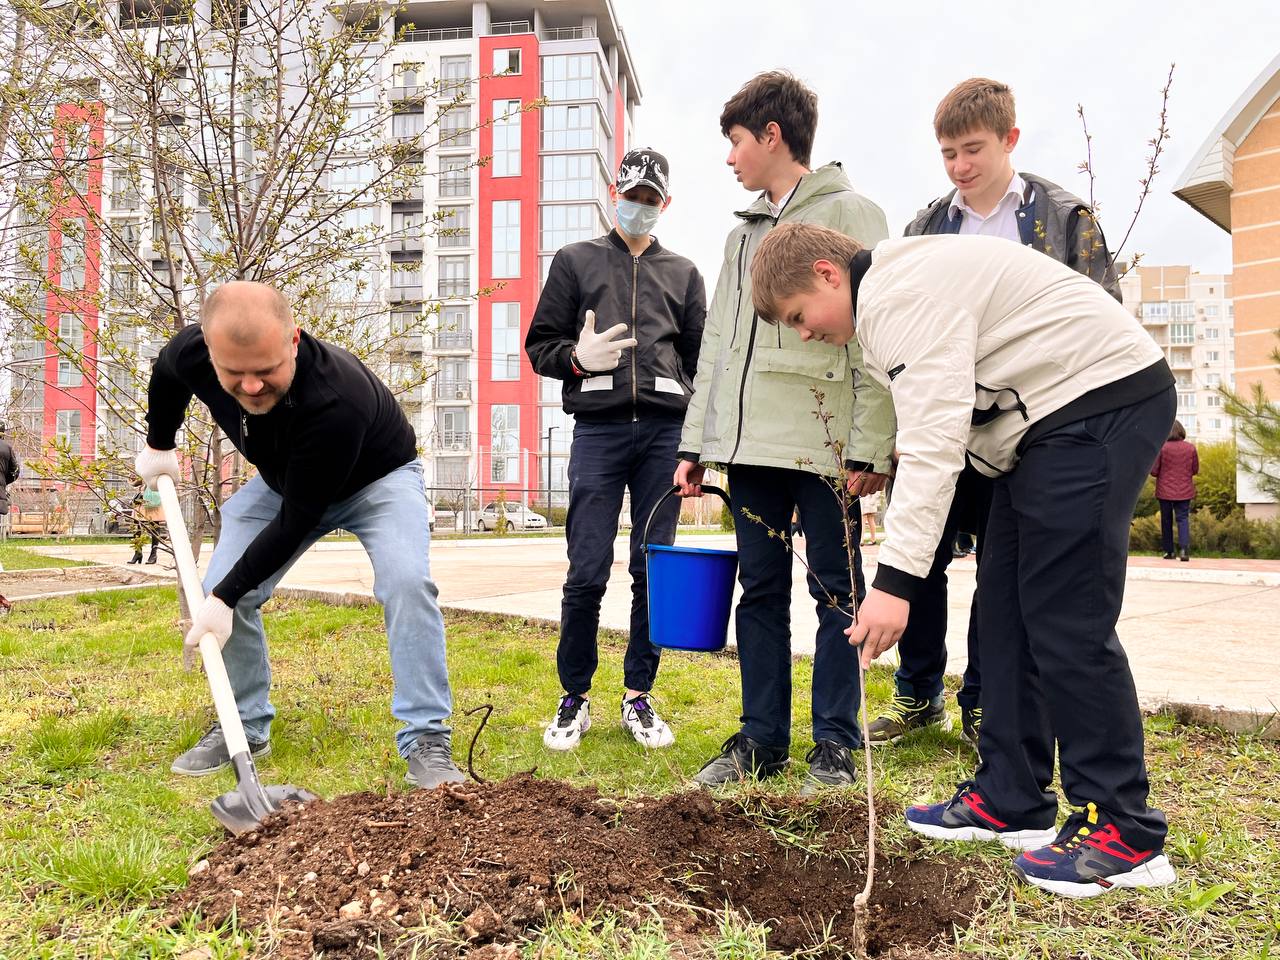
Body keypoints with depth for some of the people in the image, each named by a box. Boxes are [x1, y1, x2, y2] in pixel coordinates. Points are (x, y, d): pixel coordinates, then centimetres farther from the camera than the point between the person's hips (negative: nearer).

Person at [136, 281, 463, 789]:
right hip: (283, 478, 5)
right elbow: (167, 374, 3)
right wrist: (158, 446, 13)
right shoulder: (190, 353, -27)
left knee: (407, 581, -29)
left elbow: (296, 520, -33)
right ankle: (246, 726, 13)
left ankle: (425, 741, -20)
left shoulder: (336, 400, -43)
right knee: (219, 590, -8)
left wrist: (226, 597, -31)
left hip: (376, 477, -5)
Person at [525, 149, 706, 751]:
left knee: (655, 570, 3)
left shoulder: (683, 272, 20)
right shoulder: (575, 261, 16)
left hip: (665, 431, 2)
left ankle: (638, 696, 15)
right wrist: (578, 357, -11)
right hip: (598, 429, -2)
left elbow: (702, 358, 16)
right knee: (587, 573, -4)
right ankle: (574, 699, 11)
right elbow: (539, 345, 12)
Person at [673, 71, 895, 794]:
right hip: (750, 442, 7)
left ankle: (836, 743, 15)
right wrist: (696, 443, 13)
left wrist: (871, 447, -15)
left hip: (823, 442, -6)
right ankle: (763, 739, 19)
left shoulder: (851, 213, 0)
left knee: (836, 592, 4)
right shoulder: (744, 231, 21)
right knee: (761, 590, 9)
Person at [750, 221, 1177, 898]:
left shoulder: (903, 292, -19)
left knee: (1064, 619, -12)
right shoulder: (889, 296, 14)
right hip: (1051, 421, 11)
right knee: (1004, 610, 8)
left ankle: (1124, 836, -2)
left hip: (1103, 399, -11)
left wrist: (895, 580, -30)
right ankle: (1010, 802, 16)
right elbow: (930, 430, 15)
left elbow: (932, 443, -28)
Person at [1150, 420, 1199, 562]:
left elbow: (1153, 471, -9)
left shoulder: (1162, 448, -12)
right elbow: (1195, 470, 7)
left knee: (1166, 520, 9)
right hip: (1184, 491, 2)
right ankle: (1184, 547, -16)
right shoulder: (1191, 448, -3)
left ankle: (1169, 551, 13)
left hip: (1165, 491, -1)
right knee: (1183, 518, 5)